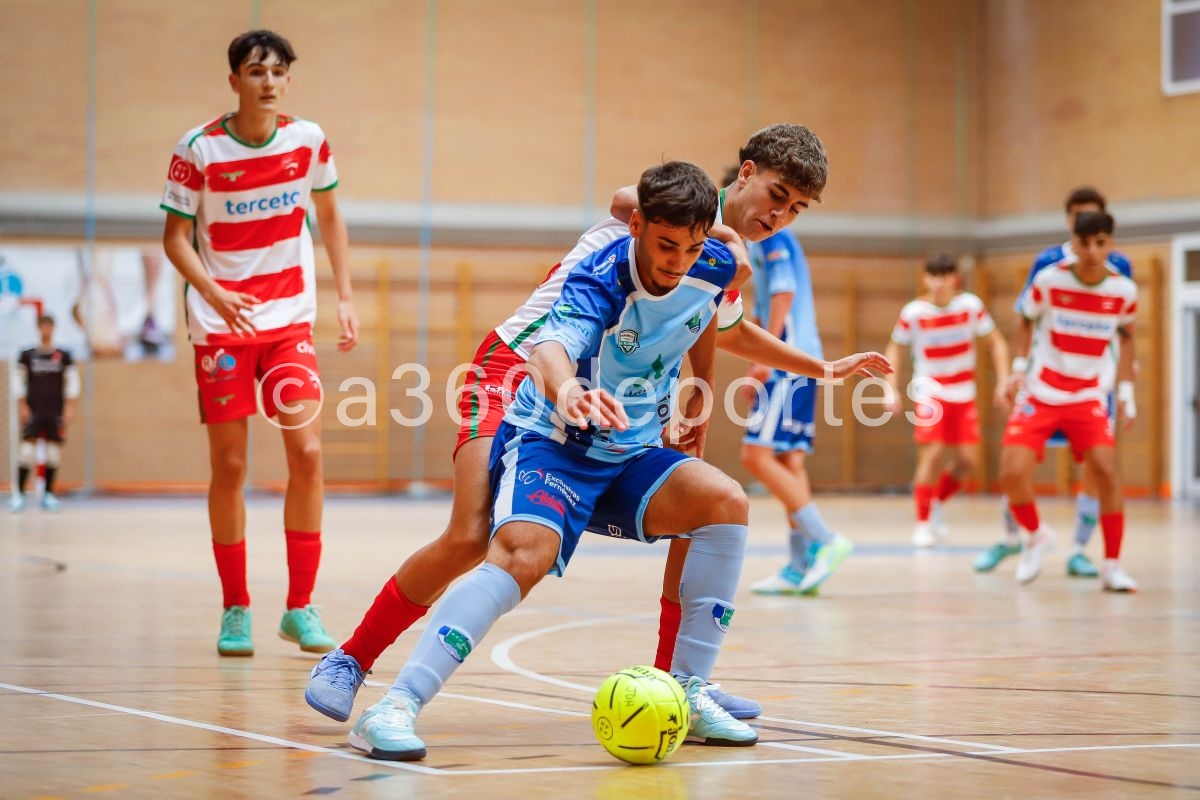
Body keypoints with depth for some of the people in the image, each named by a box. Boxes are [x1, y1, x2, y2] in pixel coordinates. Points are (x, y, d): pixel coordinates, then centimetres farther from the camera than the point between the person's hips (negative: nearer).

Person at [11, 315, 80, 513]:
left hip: (56, 413, 1)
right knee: (27, 450, -11)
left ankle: (48, 495, 9)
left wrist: (70, 407, -2)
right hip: (33, 411, -1)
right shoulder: (27, 356, 3)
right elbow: (19, 381, 4)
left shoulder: (64, 356, 5)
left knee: (54, 452, 0)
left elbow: (72, 382, 5)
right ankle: (19, 495, -9)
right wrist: (22, 406, -4)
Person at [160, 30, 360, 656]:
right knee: (229, 466, -1)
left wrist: (345, 297, 7)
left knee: (307, 451, -9)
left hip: (291, 321, 2)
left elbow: (329, 217, 14)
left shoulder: (308, 141, -1)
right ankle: (235, 610, 11)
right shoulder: (200, 150, -10)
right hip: (221, 323, -2)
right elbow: (175, 236, -6)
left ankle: (300, 607, -1)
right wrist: (213, 292, -23)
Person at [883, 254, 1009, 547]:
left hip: (963, 395, 3)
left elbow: (996, 342, 1)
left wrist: (1002, 382, -7)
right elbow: (894, 349, 4)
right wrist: (892, 390, -3)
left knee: (968, 460, -3)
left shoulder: (970, 305, -8)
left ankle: (937, 503, 24)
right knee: (933, 453, -16)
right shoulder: (913, 312, -10)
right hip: (930, 392, -3)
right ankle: (922, 523, -2)